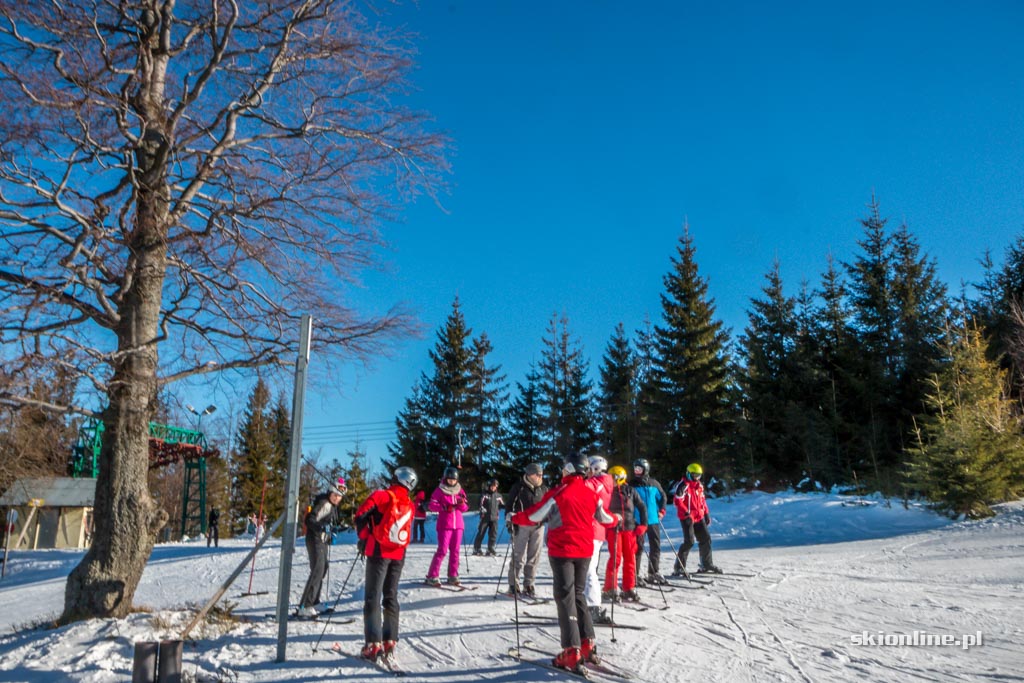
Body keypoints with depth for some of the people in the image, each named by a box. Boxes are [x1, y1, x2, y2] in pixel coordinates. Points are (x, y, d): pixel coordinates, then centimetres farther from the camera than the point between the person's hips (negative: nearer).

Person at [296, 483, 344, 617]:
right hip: (315, 539, -10)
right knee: (317, 570, -17)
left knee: (323, 569, 19)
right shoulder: (324, 504, -17)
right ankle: (304, 607, -18)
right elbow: (310, 521, -25)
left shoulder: (332, 506, 12)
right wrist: (322, 527, -39)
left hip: (322, 540, 10)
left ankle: (314, 602, 32)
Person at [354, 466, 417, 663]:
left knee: (373, 597, 0)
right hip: (398, 555, 4)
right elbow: (407, 530, 14)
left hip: (379, 551, -4)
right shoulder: (409, 505, 8)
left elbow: (361, 515, -11)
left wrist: (364, 538, 1)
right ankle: (390, 642, 12)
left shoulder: (381, 496, -7)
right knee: (391, 597, 14)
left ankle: (374, 644, -7)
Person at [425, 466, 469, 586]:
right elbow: (432, 505, -9)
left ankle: (453, 576, 12)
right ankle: (432, 576, -5)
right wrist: (444, 507, -23)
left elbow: (465, 508, 12)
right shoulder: (439, 490, -1)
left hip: (458, 524, 5)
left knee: (455, 550, 5)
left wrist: (462, 503, -10)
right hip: (444, 525, -5)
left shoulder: (460, 491, 11)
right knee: (442, 550, -10)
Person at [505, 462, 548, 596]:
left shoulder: (543, 489, 10)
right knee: (518, 557, -3)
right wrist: (509, 521, -8)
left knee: (534, 558, 7)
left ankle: (529, 585, 17)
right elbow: (510, 504, -2)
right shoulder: (519, 487, -4)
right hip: (521, 526, -4)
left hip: (538, 526, 4)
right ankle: (513, 584, 8)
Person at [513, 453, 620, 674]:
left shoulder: (558, 493, -13)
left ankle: (573, 653, -6)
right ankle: (588, 645, 19)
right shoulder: (592, 494, 4)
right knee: (578, 594, 18)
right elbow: (605, 518, 19)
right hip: (584, 551, 6)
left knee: (565, 597, -2)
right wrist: (616, 519, 42)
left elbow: (534, 516, -8)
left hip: (562, 551, -5)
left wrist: (514, 517, 10)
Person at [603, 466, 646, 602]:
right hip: (614, 529, -2)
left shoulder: (630, 491, 5)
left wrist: (643, 525, 5)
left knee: (630, 559, 5)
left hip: (629, 528, 2)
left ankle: (629, 589, 14)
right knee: (615, 558, -6)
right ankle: (610, 589, 3)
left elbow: (642, 507, 11)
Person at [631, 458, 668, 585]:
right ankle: (635, 575, 4)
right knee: (638, 548, -3)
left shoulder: (653, 483, 5)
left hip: (653, 520, 4)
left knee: (656, 547, 9)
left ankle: (653, 573, 22)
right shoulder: (632, 484, -3)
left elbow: (663, 497, 17)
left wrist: (661, 511, 7)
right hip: (637, 521, -4)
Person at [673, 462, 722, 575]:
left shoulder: (700, 486, 14)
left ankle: (707, 565, 26)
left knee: (706, 539, 11)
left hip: (699, 517, 8)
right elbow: (678, 501, -18)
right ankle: (679, 568, -6)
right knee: (689, 542, -13)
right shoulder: (684, 485, -12)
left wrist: (706, 514, 18)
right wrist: (687, 514, -24)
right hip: (687, 518, -8)